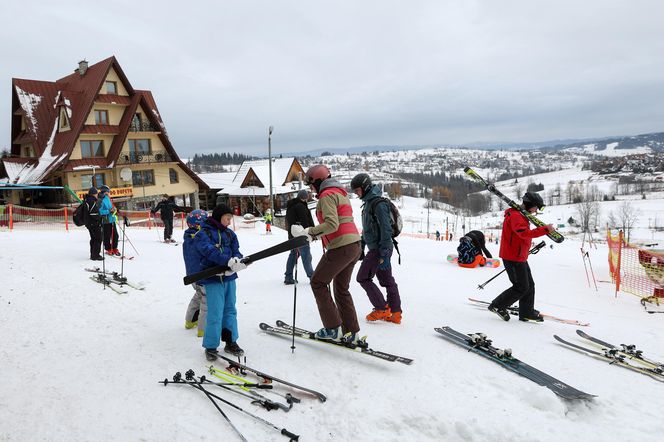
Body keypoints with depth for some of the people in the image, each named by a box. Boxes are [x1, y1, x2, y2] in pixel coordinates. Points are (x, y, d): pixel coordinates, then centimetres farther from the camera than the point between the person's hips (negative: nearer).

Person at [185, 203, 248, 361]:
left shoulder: (229, 233, 11)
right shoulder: (203, 234, -10)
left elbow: (236, 250, 4)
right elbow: (210, 251, -26)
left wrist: (237, 259, -21)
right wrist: (229, 261, -38)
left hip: (229, 277, 7)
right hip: (213, 278, -6)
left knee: (230, 310, 14)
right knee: (215, 313, -6)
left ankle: (231, 342, 27)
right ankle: (210, 347, 9)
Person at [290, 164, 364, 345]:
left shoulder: (327, 195, -9)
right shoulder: (341, 192, 21)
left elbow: (332, 224, -22)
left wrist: (307, 232, -18)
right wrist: (314, 234, 16)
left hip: (340, 247, -9)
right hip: (354, 245, 10)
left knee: (318, 283, 5)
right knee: (341, 289, 16)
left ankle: (333, 329, 5)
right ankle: (353, 334, 16)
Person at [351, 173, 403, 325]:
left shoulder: (378, 203, -16)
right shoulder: (368, 202, 16)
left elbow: (386, 229, -21)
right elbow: (366, 229, 24)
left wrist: (384, 254, -23)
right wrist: (361, 248, 25)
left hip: (379, 248, -10)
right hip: (375, 248, 10)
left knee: (363, 277, -3)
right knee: (387, 280, 10)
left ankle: (382, 309, 1)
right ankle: (395, 313, 15)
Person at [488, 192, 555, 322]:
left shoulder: (521, 215, 17)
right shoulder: (515, 216, -18)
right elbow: (525, 233, -34)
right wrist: (545, 229, -35)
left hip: (520, 257, 11)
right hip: (513, 258, -11)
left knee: (529, 285, 13)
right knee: (521, 287, -5)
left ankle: (526, 312, 22)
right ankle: (497, 306, 5)